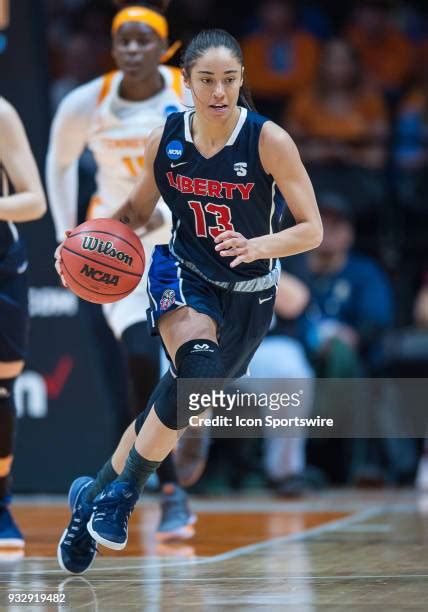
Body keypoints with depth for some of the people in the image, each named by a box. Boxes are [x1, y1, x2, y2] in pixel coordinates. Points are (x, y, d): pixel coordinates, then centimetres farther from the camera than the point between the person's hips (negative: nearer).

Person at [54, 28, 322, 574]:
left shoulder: (268, 141, -17)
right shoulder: (165, 139, -8)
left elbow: (311, 229, -14)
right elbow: (138, 210, 9)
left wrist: (257, 247, -32)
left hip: (248, 294, 1)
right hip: (183, 275, -1)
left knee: (175, 407, 10)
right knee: (199, 371, -33)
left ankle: (95, 493, 34)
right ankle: (122, 491, -17)